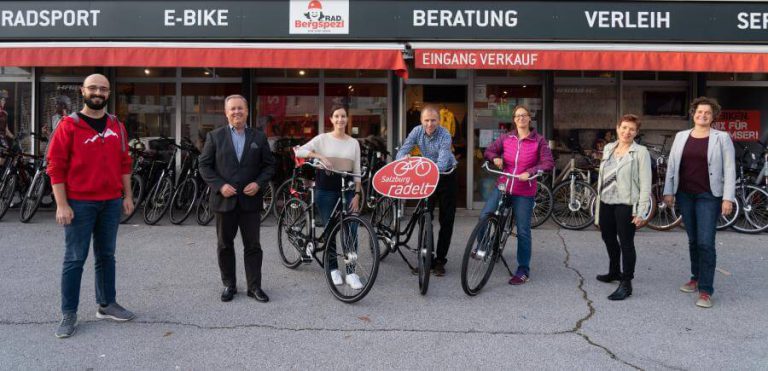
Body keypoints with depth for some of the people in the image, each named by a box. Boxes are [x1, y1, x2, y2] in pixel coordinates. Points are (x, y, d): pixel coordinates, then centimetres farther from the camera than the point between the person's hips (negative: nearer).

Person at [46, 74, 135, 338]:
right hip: (79, 203, -4)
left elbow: (124, 163, 13)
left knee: (106, 255, 12)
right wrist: (62, 205, -12)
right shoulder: (69, 125, -6)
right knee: (75, 259, 2)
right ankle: (69, 314, 10)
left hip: (111, 202, 4)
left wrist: (127, 195, 9)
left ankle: (106, 304, 23)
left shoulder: (117, 127, 8)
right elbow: (56, 167, -7)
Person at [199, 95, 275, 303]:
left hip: (250, 200, 1)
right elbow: (204, 165, 1)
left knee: (253, 246, 5)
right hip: (224, 200, 0)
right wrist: (219, 186, -12)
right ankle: (229, 285, 23)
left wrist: (258, 183, -9)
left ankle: (254, 286, 14)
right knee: (225, 246, 9)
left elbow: (269, 165, 7)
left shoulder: (259, 137, 6)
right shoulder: (215, 136, 3)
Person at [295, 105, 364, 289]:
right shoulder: (323, 138, 1)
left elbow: (357, 171, 6)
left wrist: (357, 194, -1)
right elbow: (299, 151, -9)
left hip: (347, 188, 2)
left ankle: (350, 271, 2)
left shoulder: (353, 142, 7)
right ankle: (333, 269, 18)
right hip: (326, 188, -1)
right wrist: (319, 156, -22)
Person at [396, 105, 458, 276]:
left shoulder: (445, 135, -23)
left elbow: (442, 163, -32)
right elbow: (402, 151, -15)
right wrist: (403, 160, -39)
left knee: (446, 221, -1)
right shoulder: (417, 131, -10)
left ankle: (440, 260, 9)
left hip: (446, 177, -3)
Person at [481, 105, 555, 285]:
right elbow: (489, 150, 12)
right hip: (503, 186, 2)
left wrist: (530, 172, -25)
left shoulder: (539, 140, -3)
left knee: (523, 231, 3)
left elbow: (548, 163, -10)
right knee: (484, 217, -14)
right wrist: (495, 158, -11)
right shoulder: (506, 138, 5)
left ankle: (523, 270, 16)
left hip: (524, 191, -2)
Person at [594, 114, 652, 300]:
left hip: (626, 204, -7)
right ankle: (614, 271, 41)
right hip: (606, 202, 7)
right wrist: (598, 201, 16)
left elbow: (645, 184, -11)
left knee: (626, 243, -2)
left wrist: (641, 211, -16)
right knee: (608, 238, 20)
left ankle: (626, 284, 5)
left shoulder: (640, 152, -8)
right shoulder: (608, 148, 10)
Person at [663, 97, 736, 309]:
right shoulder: (681, 137, 9)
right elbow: (671, 165, 10)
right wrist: (668, 191, 5)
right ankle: (696, 277, 27)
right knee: (693, 240, 13)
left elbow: (729, 169, -4)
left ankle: (706, 290, -2)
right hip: (685, 195, 4)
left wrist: (728, 198, -10)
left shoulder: (722, 138, -1)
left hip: (708, 196, -3)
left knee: (706, 242, -7)